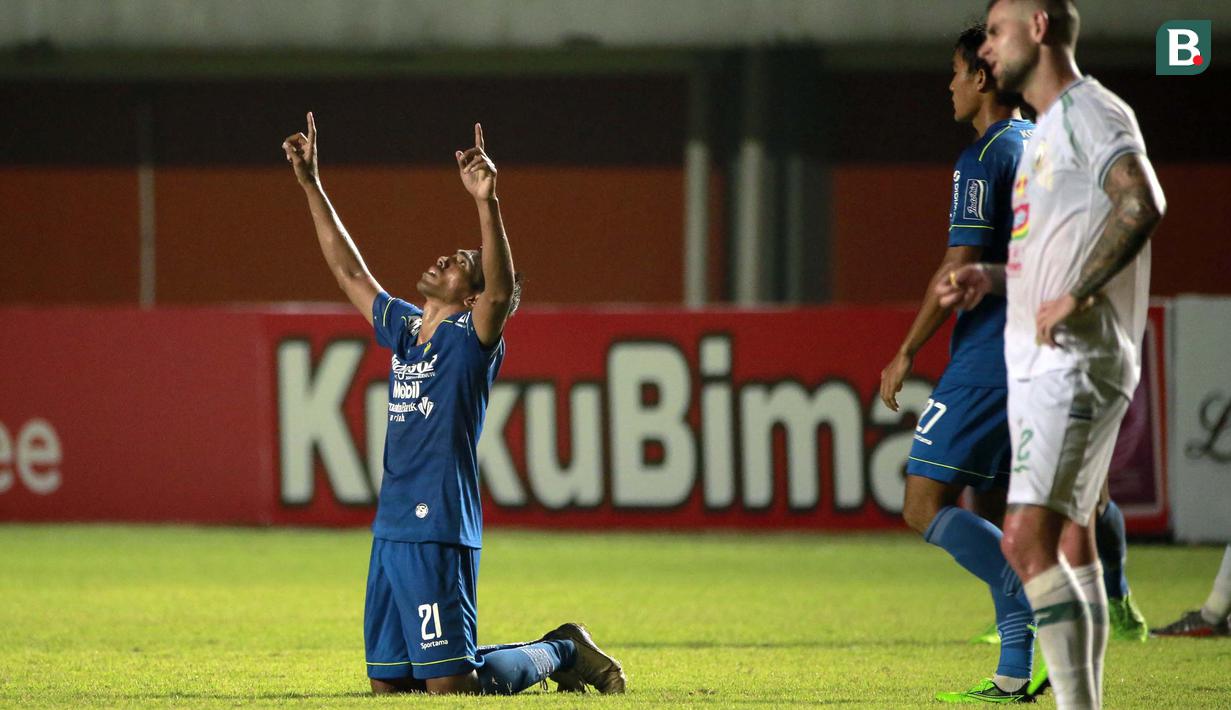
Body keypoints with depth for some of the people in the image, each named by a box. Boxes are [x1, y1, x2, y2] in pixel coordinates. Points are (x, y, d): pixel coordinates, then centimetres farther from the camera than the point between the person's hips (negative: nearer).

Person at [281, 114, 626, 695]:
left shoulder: (472, 339, -5)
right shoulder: (403, 329, 16)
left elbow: (501, 291, -25)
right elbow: (349, 271, 25)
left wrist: (487, 204, -37)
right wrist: (311, 186, 23)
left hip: (439, 534, -8)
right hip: (390, 531, 8)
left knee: (450, 685, -9)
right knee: (388, 682, 11)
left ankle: (561, 653, 15)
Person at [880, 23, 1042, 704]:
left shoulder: (983, 157, -10)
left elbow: (960, 269, -16)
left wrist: (907, 354, -9)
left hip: (989, 360, -9)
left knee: (926, 506, -9)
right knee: (990, 514, 12)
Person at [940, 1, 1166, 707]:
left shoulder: (1090, 111, -11)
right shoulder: (1049, 127, 21)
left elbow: (1142, 203, -28)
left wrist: (1075, 298, -28)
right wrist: (990, 278, 15)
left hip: (1077, 364, -11)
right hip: (1038, 361, 11)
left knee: (1027, 540, -19)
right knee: (1071, 539, 13)